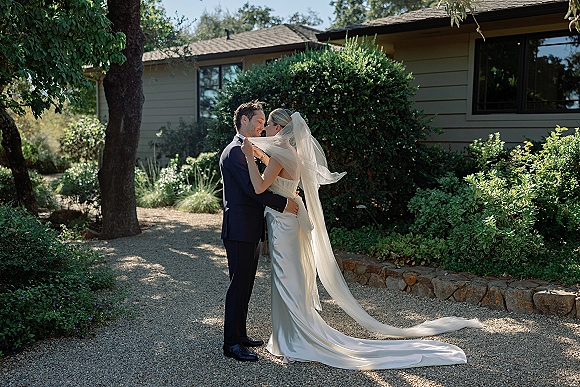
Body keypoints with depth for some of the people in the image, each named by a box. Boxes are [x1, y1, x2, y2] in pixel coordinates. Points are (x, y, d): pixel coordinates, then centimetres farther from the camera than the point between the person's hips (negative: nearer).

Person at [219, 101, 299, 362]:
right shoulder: (235, 151, -14)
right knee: (239, 285, -4)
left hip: (250, 231, 10)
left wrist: (286, 194, 8)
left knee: (245, 285, 16)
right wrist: (283, 203, -19)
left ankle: (239, 334, 28)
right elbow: (251, 188, -23)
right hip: (239, 230, -10)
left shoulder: (246, 150, 19)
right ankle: (231, 343, 7)